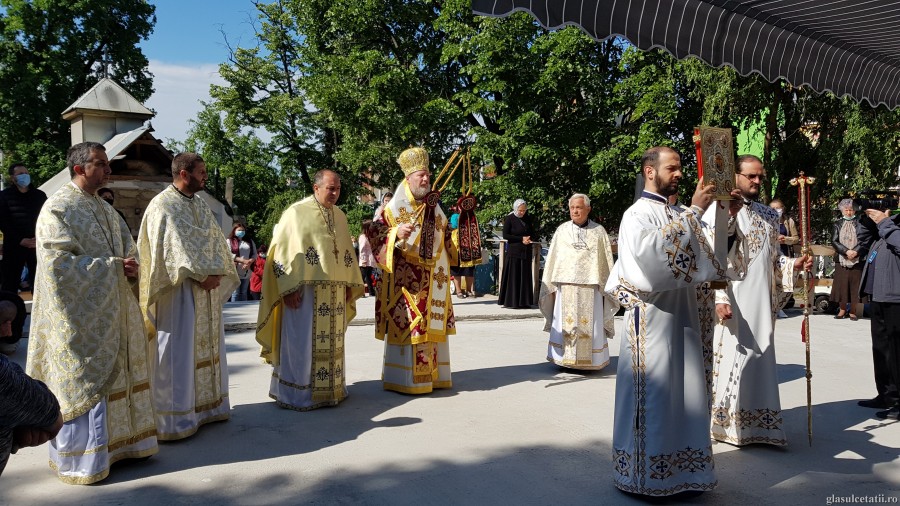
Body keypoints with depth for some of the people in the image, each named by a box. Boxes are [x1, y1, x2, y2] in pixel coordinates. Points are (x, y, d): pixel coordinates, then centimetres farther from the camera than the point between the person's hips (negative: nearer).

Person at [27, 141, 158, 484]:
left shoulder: (105, 209, 14)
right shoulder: (58, 209, -11)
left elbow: (127, 244, 18)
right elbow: (58, 263, -19)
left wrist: (130, 266, -4)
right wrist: (113, 266, -17)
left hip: (113, 311, 8)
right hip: (81, 315, -8)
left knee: (116, 377, 13)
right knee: (83, 384, 0)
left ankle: (119, 443, 25)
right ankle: (79, 459, 13)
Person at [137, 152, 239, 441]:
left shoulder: (200, 205, 13)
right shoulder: (163, 206, -10)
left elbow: (215, 241, 8)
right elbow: (175, 249, -18)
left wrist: (216, 274, -7)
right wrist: (202, 276, -17)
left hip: (207, 289, 8)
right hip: (179, 290, -8)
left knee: (207, 346, 12)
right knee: (178, 351, -3)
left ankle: (205, 405, 23)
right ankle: (174, 417, 5)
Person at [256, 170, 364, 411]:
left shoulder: (340, 216, 13)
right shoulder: (296, 213, -6)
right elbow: (283, 251, -10)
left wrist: (351, 284, 12)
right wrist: (289, 288, -16)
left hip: (335, 292, 6)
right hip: (305, 290, -6)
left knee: (332, 342, 11)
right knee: (302, 341, -2)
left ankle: (330, 389, 22)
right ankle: (296, 394, 9)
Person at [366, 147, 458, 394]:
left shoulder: (435, 208, 13)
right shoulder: (394, 207, -4)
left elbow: (445, 239, 27)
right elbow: (375, 234, -13)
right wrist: (396, 233, -27)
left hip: (432, 281, 6)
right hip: (405, 280, -6)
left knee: (432, 326, 8)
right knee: (405, 325, -7)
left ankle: (431, 374, 18)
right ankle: (403, 378, 2)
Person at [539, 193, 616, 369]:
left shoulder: (599, 231, 4)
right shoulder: (562, 230, 7)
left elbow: (607, 261, 7)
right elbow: (551, 260, 9)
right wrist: (551, 287, 6)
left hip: (591, 286, -1)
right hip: (566, 285, 1)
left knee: (590, 326, 2)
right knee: (564, 324, 3)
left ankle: (591, 360, 12)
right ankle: (564, 359, 11)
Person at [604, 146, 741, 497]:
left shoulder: (678, 215, 17)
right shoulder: (637, 214, -8)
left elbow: (707, 251, 19)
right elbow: (652, 249, -28)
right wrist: (694, 212, -24)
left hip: (682, 316, 8)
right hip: (652, 318, -8)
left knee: (684, 392, 10)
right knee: (652, 393, -3)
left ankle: (679, 470, 21)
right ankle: (645, 477, 9)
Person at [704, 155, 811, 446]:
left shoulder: (770, 216, 14)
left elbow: (774, 258, 19)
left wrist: (793, 264, -2)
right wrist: (718, 299, -19)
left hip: (761, 303, 6)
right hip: (731, 303, -6)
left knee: (760, 360, 9)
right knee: (730, 359, -2)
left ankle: (758, 424, 20)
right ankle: (726, 423, 11)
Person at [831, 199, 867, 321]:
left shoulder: (859, 224, 2)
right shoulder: (838, 224, 7)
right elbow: (834, 241, 0)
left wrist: (855, 251, -16)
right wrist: (846, 251, -13)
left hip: (857, 261, -1)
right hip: (841, 260, 2)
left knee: (855, 286, 1)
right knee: (841, 285, 3)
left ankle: (853, 311, 7)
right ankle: (842, 310, 11)